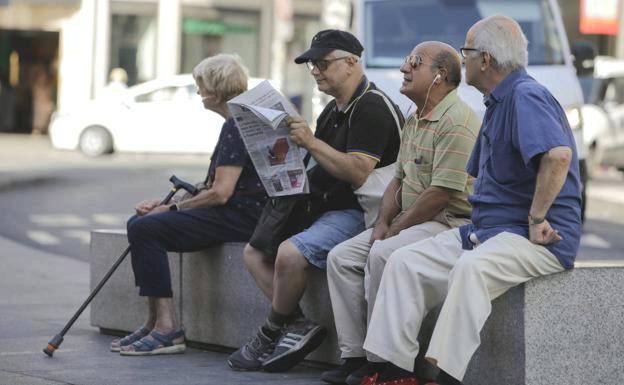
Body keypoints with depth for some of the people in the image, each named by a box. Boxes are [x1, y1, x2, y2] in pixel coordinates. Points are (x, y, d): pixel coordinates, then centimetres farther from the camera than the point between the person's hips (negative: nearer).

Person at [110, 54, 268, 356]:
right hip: (233, 213, 11)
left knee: (145, 228, -19)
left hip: (240, 216, -11)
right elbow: (213, 186, 19)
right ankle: (155, 322, 6)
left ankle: (167, 329, -19)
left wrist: (172, 208, -9)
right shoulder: (236, 123, 20)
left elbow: (220, 193, -21)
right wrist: (166, 204, 8)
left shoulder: (236, 127, -14)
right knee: (138, 224, 9)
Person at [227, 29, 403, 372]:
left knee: (289, 253, -29)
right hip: (322, 207, 11)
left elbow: (358, 173, -25)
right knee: (255, 253, 6)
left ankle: (271, 335, -7)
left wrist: (311, 142, -23)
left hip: (355, 213, -11)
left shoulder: (371, 109, -15)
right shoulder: (333, 109, 18)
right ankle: (299, 327, -7)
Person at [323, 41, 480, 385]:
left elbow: (440, 194, -22)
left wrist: (394, 230, -16)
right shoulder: (414, 120, 17)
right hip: (410, 222, 10)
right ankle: (355, 355, -6)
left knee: (382, 255, -31)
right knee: (341, 257, -3)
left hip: (449, 222, -10)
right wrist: (383, 223, 2)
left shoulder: (456, 122, -17)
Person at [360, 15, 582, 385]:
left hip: (535, 239, -10)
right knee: (406, 263, -1)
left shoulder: (526, 97, -14)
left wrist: (537, 219, -26)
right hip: (486, 229, 10)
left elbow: (558, 154, -33)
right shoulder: (498, 103, 20)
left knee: (471, 267, -37)